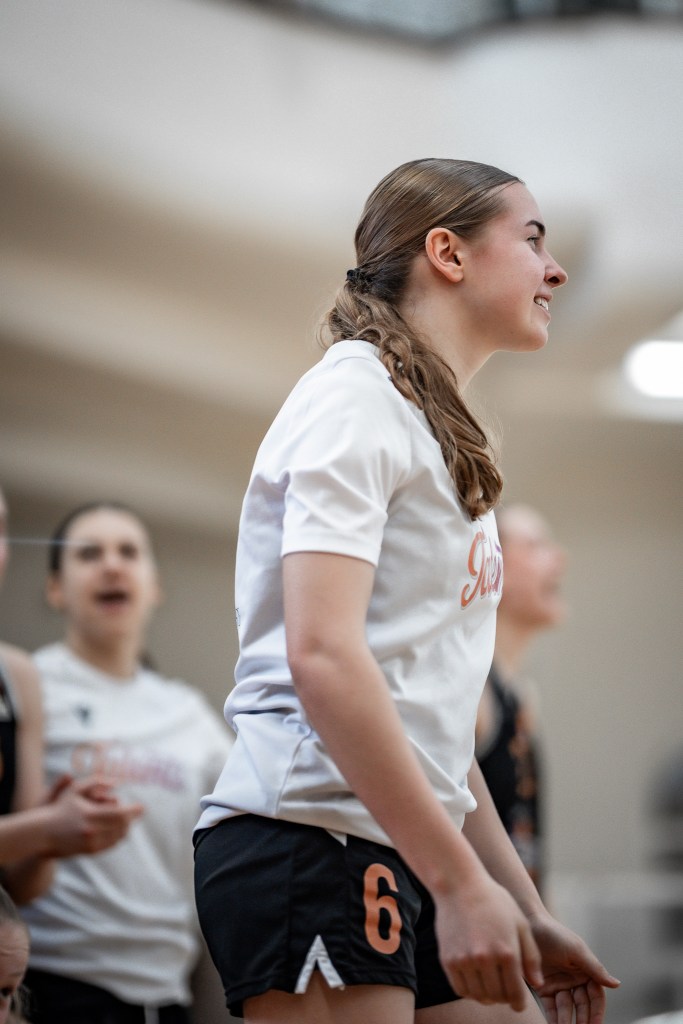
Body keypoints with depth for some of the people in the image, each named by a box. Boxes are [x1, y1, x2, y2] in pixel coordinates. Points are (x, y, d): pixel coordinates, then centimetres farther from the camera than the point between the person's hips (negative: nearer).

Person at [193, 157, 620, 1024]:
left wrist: (525, 912, 18)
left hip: (408, 855, 9)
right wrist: (460, 881, -20)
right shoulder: (356, 395, -5)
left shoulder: (437, 433, 23)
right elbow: (320, 657, -18)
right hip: (312, 842, -9)